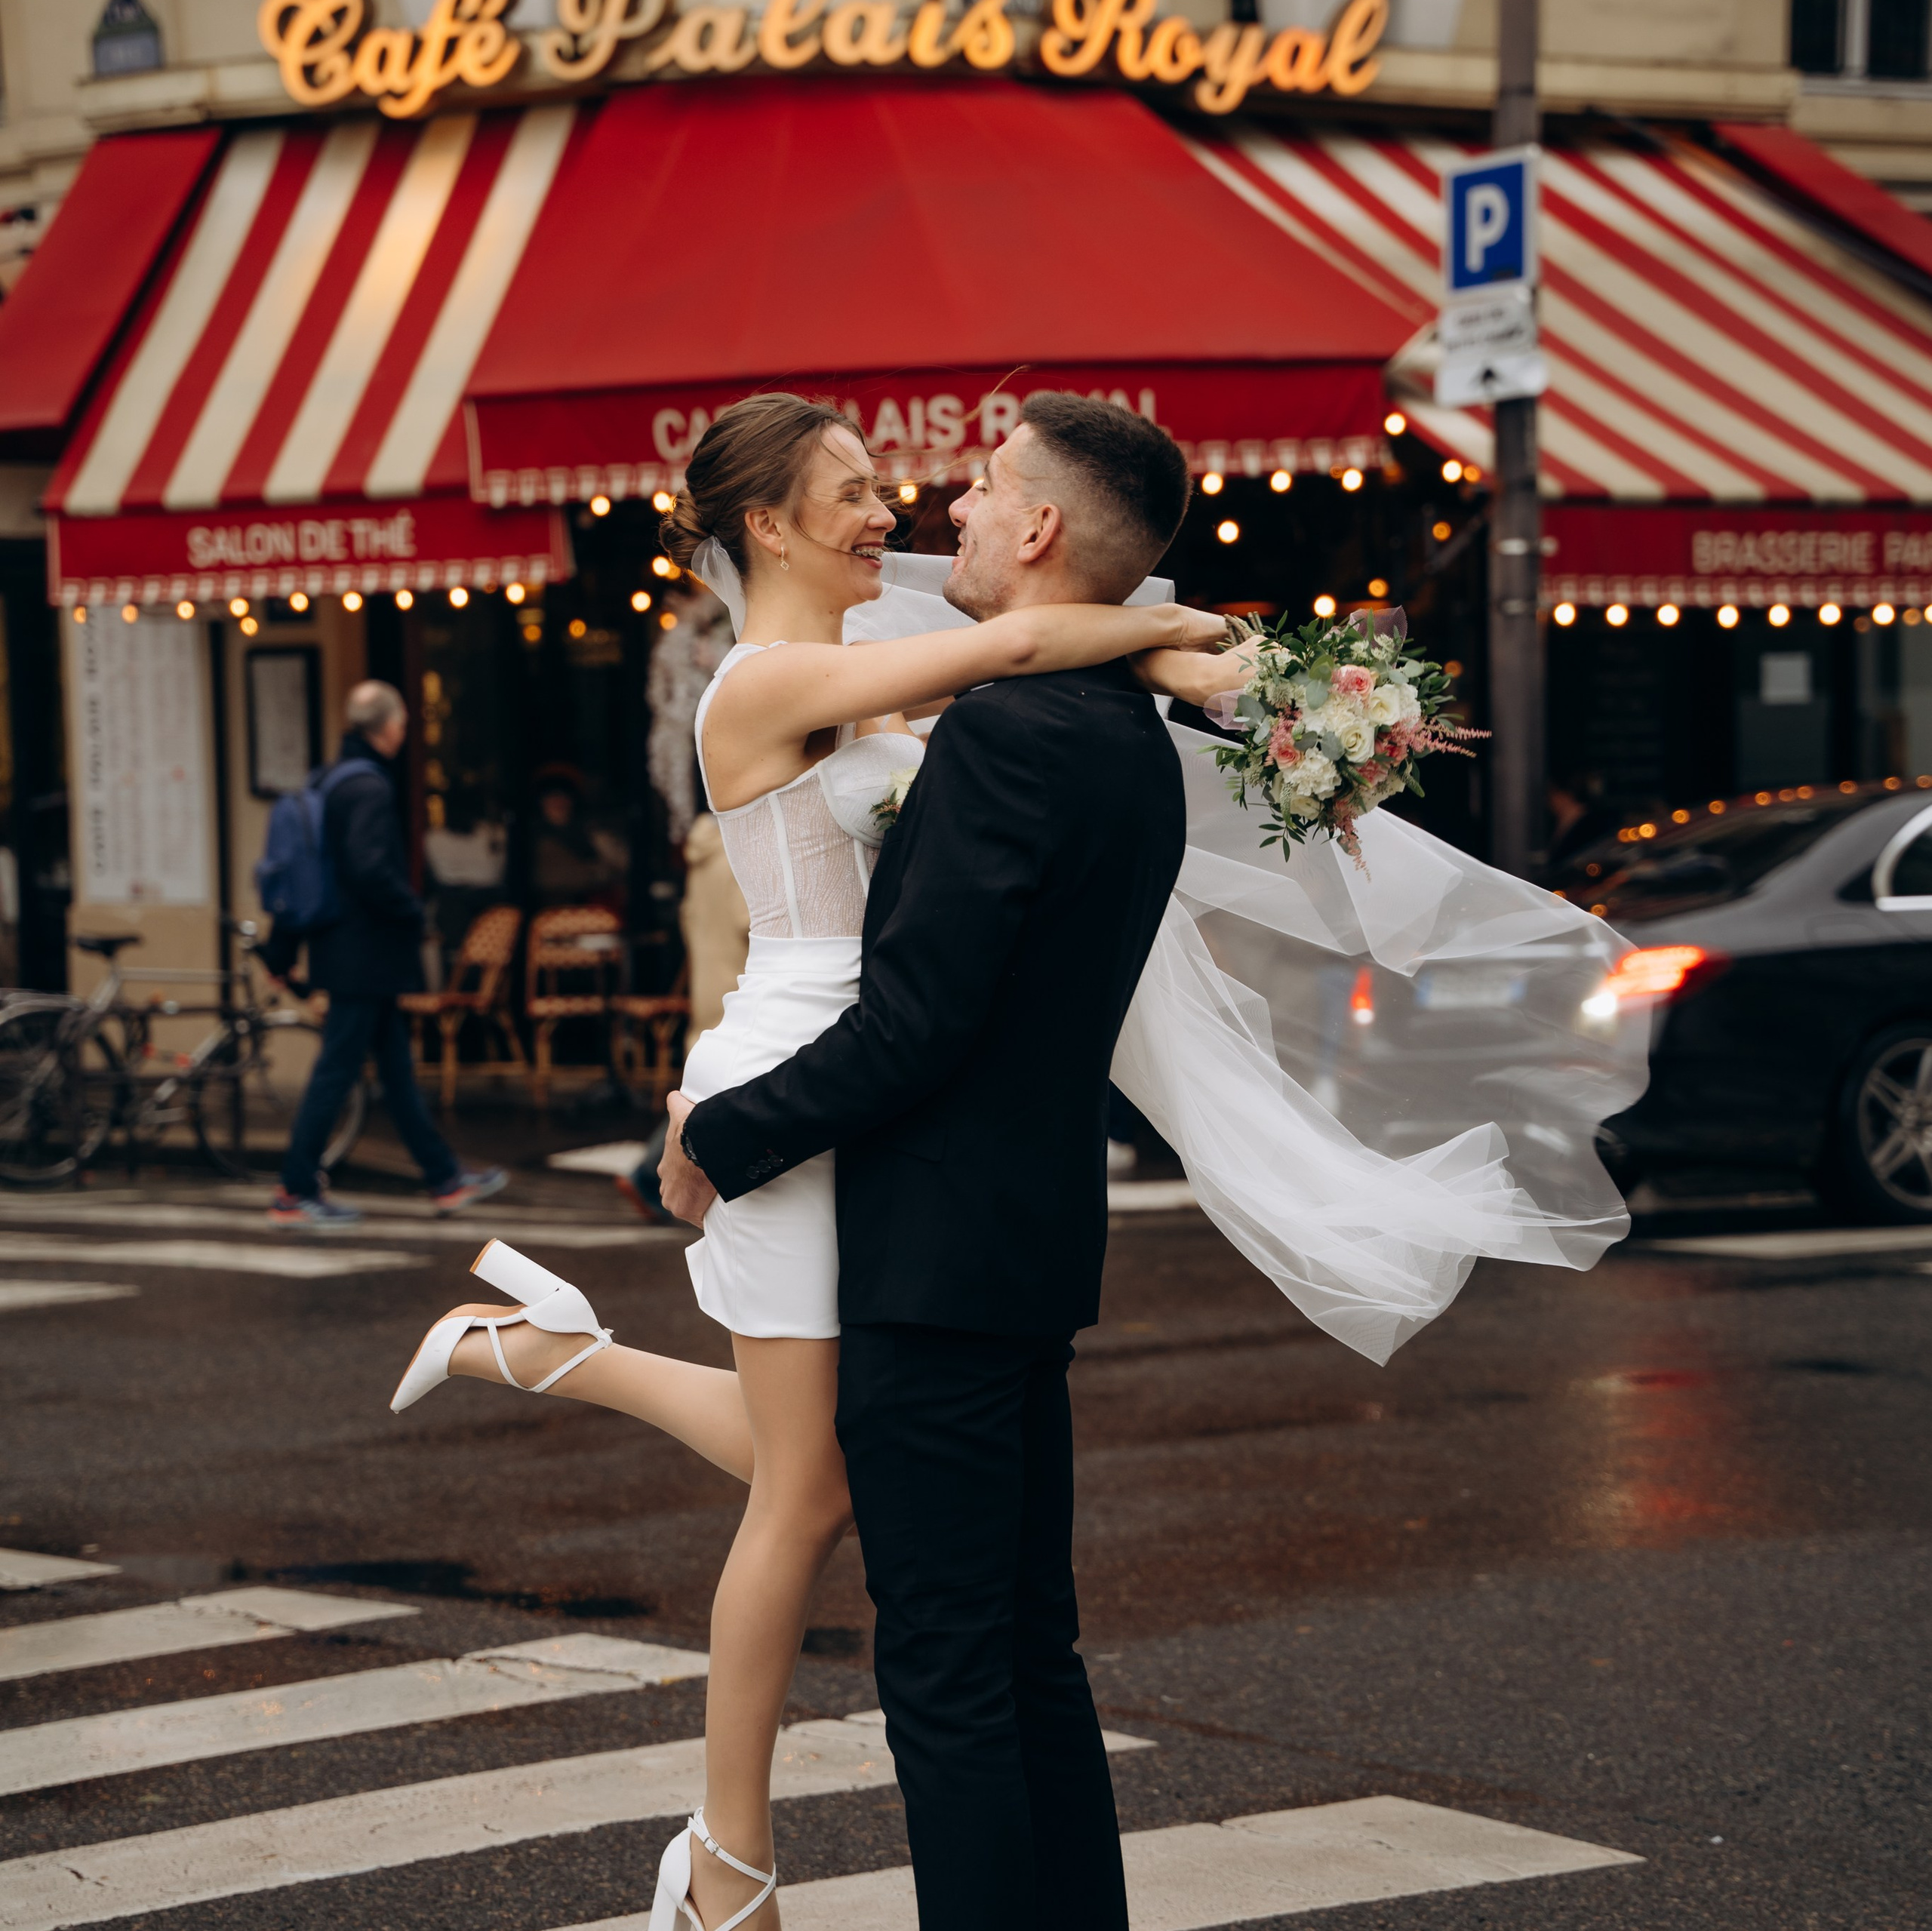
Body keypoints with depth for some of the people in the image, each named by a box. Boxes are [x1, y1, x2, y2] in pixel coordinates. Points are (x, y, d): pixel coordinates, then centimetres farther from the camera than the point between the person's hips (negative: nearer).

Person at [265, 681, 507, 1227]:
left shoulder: (329, 784, 12)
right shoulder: (369, 788, -17)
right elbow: (369, 868, -30)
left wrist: (281, 949, 19)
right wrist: (413, 910, -13)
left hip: (343, 951, 10)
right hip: (367, 954, -10)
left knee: (397, 1067, 14)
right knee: (336, 1072, -4)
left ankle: (446, 1179, 22)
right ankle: (295, 1193, 1)